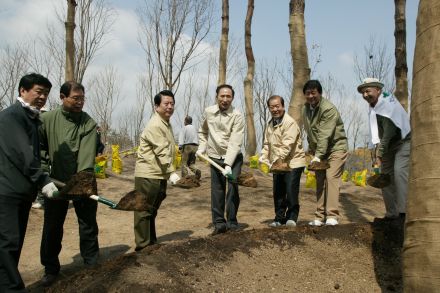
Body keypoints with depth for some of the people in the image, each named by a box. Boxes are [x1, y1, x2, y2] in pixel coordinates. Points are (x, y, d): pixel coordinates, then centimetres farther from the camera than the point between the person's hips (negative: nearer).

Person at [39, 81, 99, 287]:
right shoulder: (47, 119, -5)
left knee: (88, 225, 7)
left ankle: (92, 264, 23)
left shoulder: (88, 123, -10)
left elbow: (87, 154, -20)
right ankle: (51, 268, 26)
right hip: (56, 181, 1)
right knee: (52, 227, 10)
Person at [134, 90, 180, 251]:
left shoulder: (166, 123, 16)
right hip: (148, 175, -10)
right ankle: (143, 245, 6)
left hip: (159, 175, 10)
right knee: (144, 210, -2)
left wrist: (168, 174, 18)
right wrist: (172, 173, -25)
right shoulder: (155, 125, -17)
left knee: (152, 210, 18)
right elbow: (162, 152, -23)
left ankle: (151, 242, 29)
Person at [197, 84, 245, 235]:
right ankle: (219, 223, 15)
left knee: (232, 190, -6)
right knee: (217, 191, 5)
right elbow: (203, 132, 17)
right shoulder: (208, 112, -2)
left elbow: (235, 143, -23)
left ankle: (232, 223, 8)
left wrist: (228, 165, -30)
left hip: (233, 158, -3)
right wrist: (202, 147, 4)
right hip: (215, 158, 3)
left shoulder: (237, 116, -16)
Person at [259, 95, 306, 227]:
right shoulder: (270, 124, 11)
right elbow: (267, 144, 15)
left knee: (291, 191, -9)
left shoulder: (290, 123, -16)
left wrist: (277, 160, -30)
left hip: (293, 163, -7)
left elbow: (287, 146, -25)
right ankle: (279, 218, 23)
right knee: (278, 193, 11)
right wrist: (263, 158, 1)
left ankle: (292, 217, 8)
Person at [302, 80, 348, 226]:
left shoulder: (329, 109, -20)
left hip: (336, 147, -7)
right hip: (319, 150, 7)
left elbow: (324, 135, -27)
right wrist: (312, 150, 9)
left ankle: (332, 216, -14)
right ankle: (320, 217, 8)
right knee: (319, 181, 4)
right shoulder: (306, 108, 5)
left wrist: (318, 155, -31)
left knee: (331, 178, -17)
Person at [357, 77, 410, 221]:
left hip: (403, 142, -8)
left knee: (399, 171, -25)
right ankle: (391, 213, 11)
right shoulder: (372, 107, 3)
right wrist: (378, 148, -9)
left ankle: (403, 211, -29)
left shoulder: (388, 103, -20)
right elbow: (377, 132, 5)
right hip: (388, 146, 8)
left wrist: (380, 152, -27)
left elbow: (390, 130, -26)